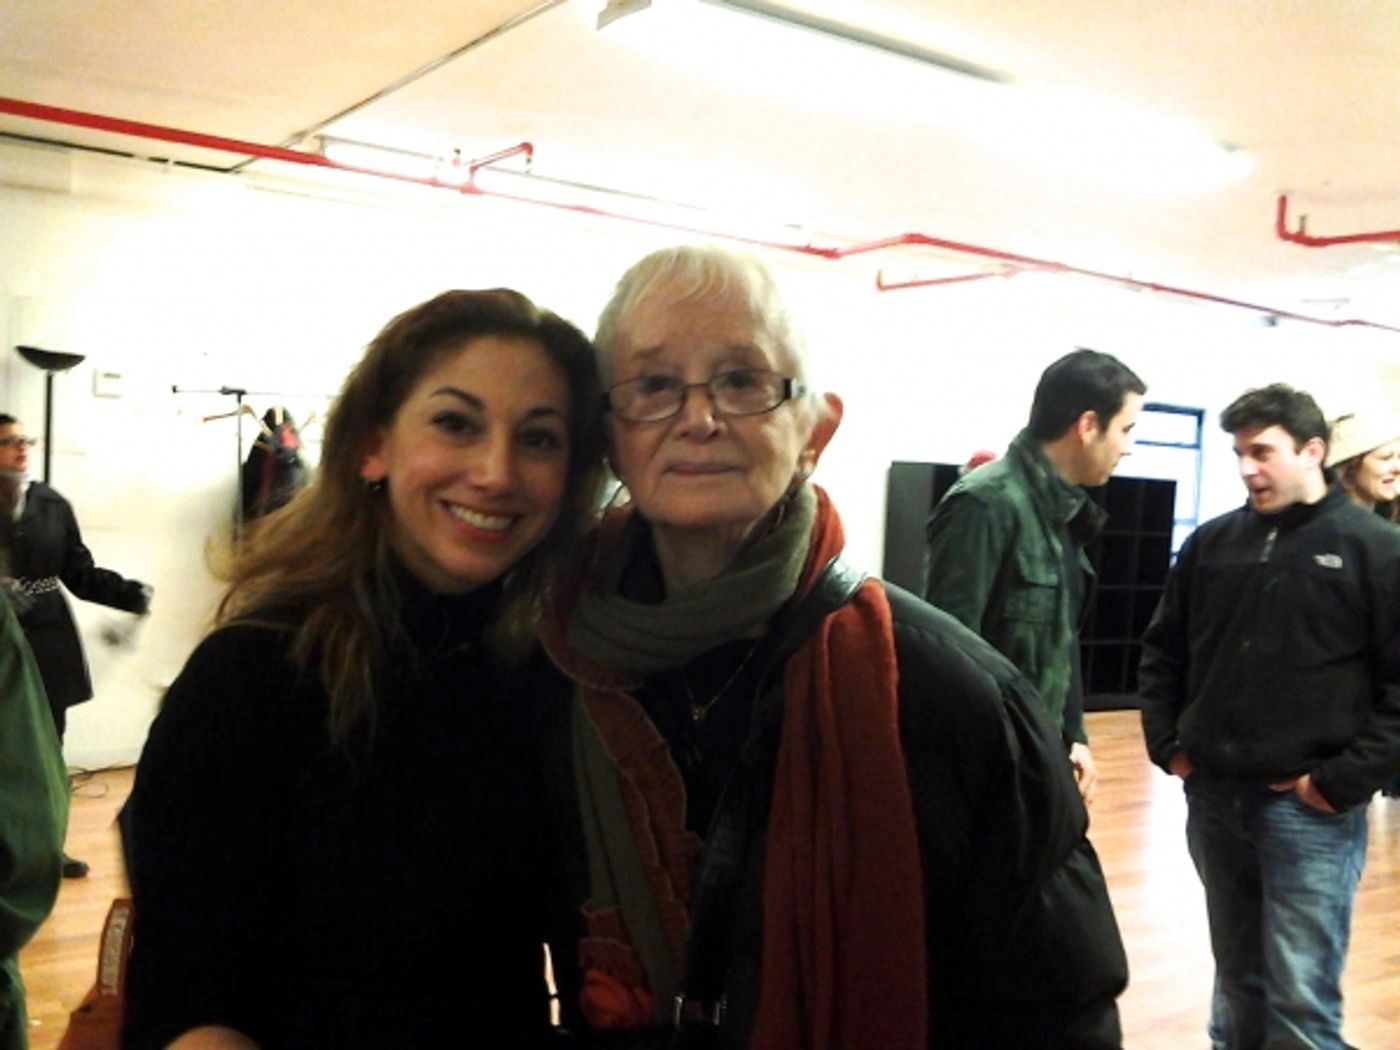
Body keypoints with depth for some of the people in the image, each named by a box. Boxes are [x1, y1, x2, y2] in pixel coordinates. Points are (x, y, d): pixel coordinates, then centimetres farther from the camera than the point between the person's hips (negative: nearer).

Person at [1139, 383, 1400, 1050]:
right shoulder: (1211, 543, 6)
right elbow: (1163, 651, 15)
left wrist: (1343, 781, -14)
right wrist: (1167, 743, 5)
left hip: (1310, 812, -4)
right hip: (1213, 799, 4)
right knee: (1238, 978, 19)